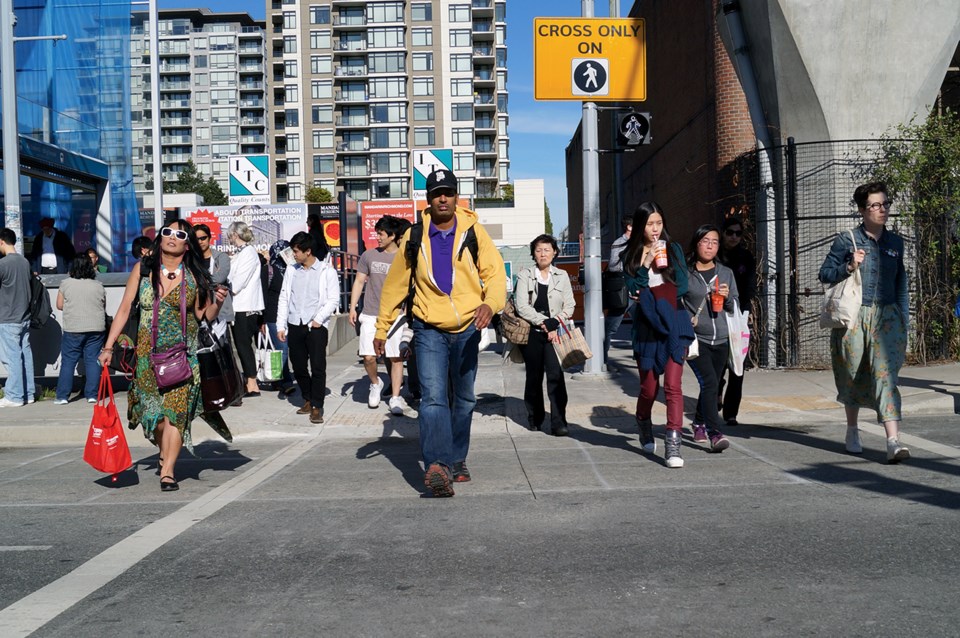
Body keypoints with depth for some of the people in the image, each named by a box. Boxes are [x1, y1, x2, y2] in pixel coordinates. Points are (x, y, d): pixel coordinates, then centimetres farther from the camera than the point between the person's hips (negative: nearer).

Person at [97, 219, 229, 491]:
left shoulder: (195, 277, 0)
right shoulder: (143, 270, 3)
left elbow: (205, 316, 5)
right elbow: (124, 310, 5)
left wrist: (217, 302, -16)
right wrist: (108, 346, 1)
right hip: (147, 352, 2)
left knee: (175, 409, -8)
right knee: (154, 409, 7)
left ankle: (167, 471, -2)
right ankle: (166, 453, 34)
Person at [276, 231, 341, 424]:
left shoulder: (327, 271, -1)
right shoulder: (291, 271, 11)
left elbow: (333, 300, -3)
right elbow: (284, 299, 12)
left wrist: (318, 319, -12)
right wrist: (280, 325, 6)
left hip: (316, 326, -4)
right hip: (294, 325, 4)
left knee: (318, 367, -7)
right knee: (298, 367, 8)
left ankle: (317, 406, -1)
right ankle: (308, 400, 24)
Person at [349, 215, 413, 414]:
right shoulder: (369, 256, 7)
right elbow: (359, 281, 11)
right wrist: (352, 308, 4)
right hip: (371, 315, 1)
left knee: (396, 358, -1)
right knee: (368, 356, -7)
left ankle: (395, 397, 8)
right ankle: (375, 384, 21)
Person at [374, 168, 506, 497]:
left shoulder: (474, 232, -2)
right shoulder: (415, 236, 1)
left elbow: (495, 271, -10)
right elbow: (395, 283, 8)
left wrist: (490, 303, -32)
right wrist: (381, 328, 10)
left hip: (467, 329, 1)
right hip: (429, 329, -1)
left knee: (464, 399, 13)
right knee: (433, 397, -18)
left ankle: (457, 460, 29)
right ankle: (436, 466, -28)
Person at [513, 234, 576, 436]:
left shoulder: (562, 276, 11)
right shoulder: (525, 275, 5)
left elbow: (570, 305, 7)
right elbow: (521, 306, -5)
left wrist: (554, 323, -9)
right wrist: (544, 323, -11)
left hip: (555, 332, 0)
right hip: (532, 332, 0)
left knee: (555, 374, -14)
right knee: (534, 377, 8)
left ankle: (558, 422, -13)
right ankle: (535, 417, 24)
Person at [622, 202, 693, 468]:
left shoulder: (673, 248, 6)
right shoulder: (631, 254, 6)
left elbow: (682, 287, 0)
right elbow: (633, 291, -6)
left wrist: (648, 296, -6)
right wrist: (646, 264, -15)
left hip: (674, 325, -1)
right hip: (647, 327, 1)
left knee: (672, 385, -12)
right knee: (648, 387, 10)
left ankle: (673, 445, -10)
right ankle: (644, 426, 39)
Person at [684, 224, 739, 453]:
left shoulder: (726, 273, 12)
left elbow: (735, 307, 15)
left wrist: (727, 297, -4)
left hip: (721, 339, 5)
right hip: (695, 338, -5)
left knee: (712, 386, 13)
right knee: (709, 383, -18)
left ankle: (700, 423, 35)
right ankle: (715, 433, -18)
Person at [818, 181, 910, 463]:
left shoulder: (895, 242, 11)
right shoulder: (847, 240, -1)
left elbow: (900, 280, 18)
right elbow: (824, 273, 2)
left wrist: (904, 317, 16)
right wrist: (849, 267, -16)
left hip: (887, 316, 2)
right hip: (853, 316, -2)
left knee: (886, 374, -12)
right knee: (852, 376, 10)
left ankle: (893, 440, -19)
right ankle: (852, 431, 31)